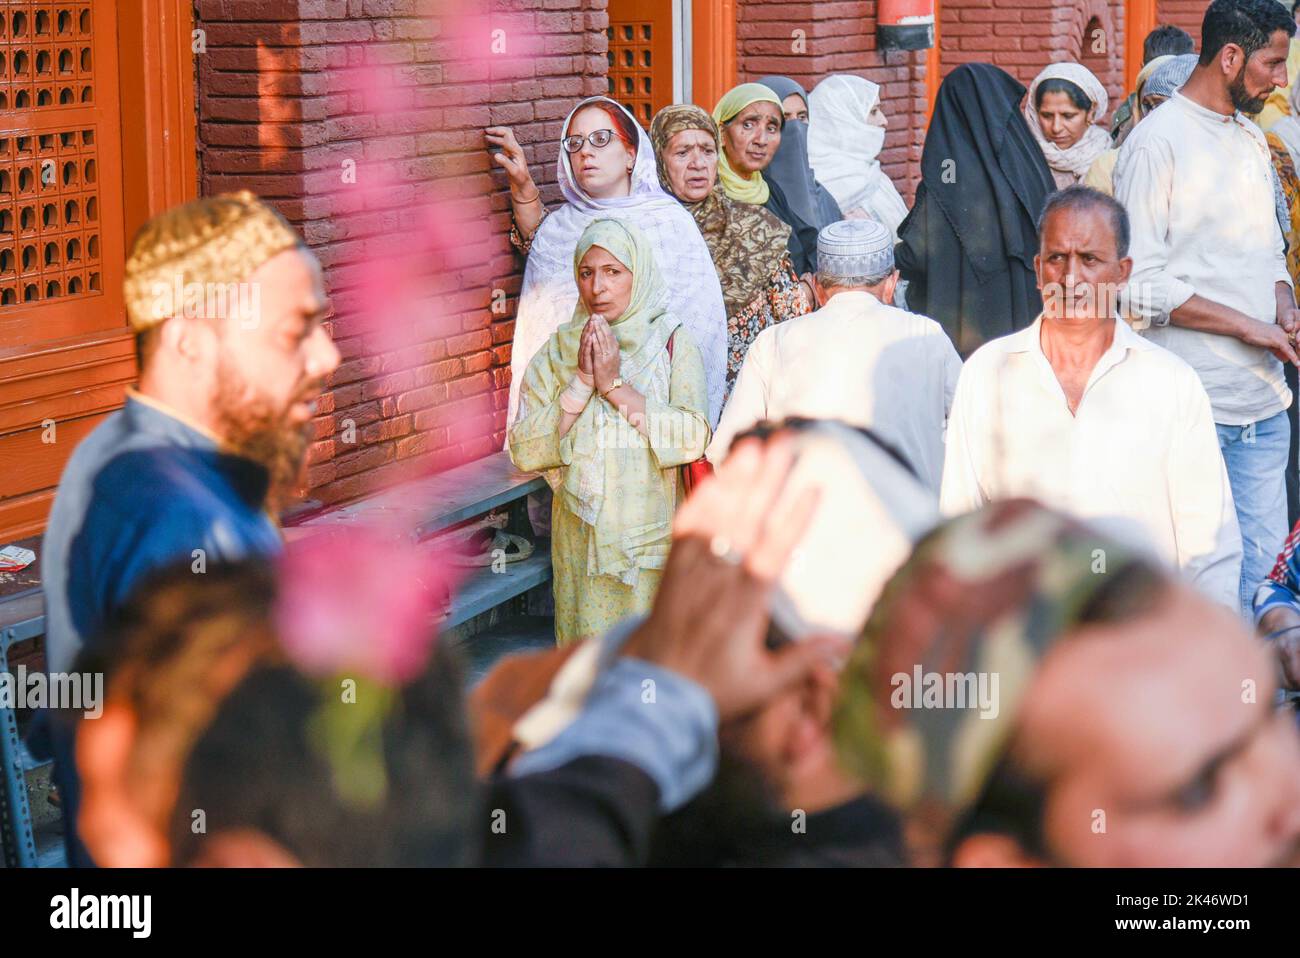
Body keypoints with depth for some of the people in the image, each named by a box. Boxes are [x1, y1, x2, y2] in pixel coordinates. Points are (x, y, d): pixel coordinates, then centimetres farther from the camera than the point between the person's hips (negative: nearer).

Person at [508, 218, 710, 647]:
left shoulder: (672, 343, -2)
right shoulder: (559, 350, 3)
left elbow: (692, 438, -15)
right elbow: (525, 451, -6)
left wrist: (616, 385, -16)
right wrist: (582, 382, -14)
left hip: (651, 536, -1)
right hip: (582, 539, 2)